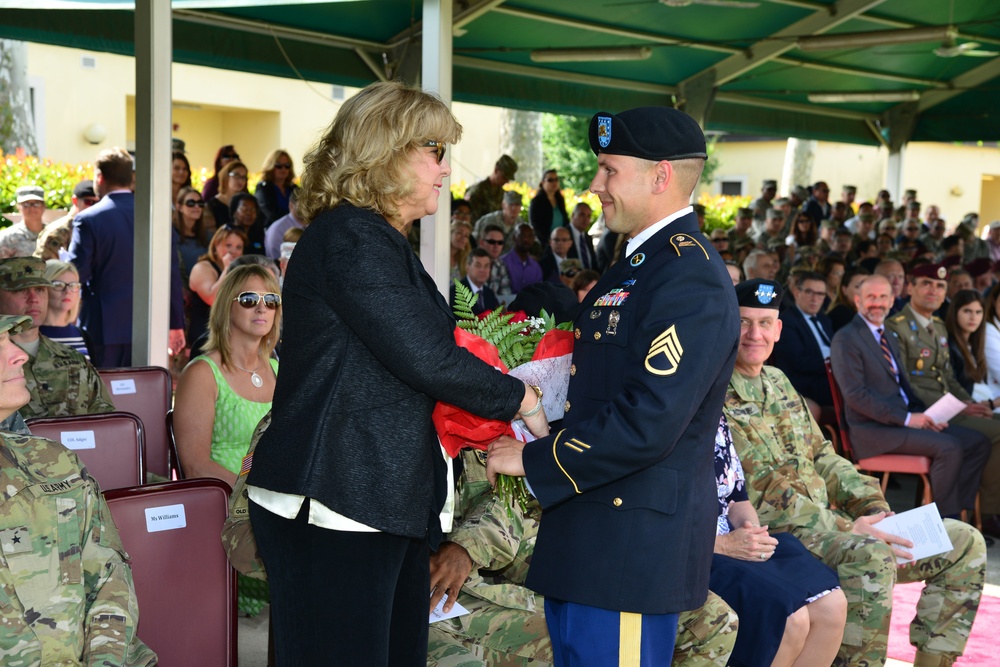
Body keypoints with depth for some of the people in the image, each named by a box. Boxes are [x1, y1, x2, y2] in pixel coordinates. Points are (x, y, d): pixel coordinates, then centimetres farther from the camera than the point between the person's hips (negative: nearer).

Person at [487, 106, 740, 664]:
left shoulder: (692, 283, -18)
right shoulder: (640, 263, 16)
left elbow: (645, 426, -25)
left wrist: (531, 460, -15)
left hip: (632, 549, -10)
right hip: (588, 540, 10)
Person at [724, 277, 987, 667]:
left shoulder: (778, 382, 17)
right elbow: (758, 490, -18)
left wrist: (873, 508, 3)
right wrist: (845, 529, -21)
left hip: (827, 521, 9)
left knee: (964, 544, 5)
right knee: (871, 556, -37)